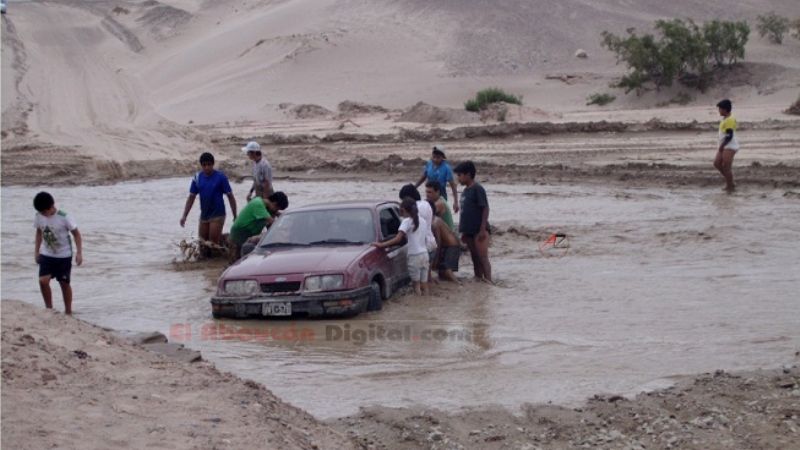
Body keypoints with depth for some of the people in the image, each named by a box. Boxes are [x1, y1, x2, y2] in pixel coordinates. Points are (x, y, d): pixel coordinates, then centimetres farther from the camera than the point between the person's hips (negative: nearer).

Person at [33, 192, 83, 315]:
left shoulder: (64, 217, -19)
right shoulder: (38, 217, -7)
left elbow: (76, 234, -10)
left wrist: (79, 253, -15)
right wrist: (36, 251, 10)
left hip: (64, 255, -3)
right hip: (46, 255, 3)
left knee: (64, 283, 5)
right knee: (43, 281, -12)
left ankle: (68, 311, 20)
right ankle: (49, 308, 4)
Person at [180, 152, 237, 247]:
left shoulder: (220, 177, -11)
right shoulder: (197, 178, 1)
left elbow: (230, 197, -7)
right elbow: (191, 198, 7)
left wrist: (235, 216, -8)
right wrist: (184, 216, 2)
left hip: (217, 215, -5)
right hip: (204, 215, 5)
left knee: (213, 243, -8)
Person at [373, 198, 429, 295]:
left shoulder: (407, 221, -8)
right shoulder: (422, 220, 12)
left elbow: (398, 239, -18)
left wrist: (381, 245, -20)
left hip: (414, 256, -6)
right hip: (424, 254, 6)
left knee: (416, 284, 3)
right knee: (424, 285, 8)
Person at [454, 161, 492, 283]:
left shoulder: (477, 189, -11)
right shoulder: (466, 190, 14)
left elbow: (485, 209, -15)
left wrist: (483, 229, -20)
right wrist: (463, 231, 19)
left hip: (479, 230, -8)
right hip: (469, 231, 8)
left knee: (483, 257, -10)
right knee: (475, 258, 12)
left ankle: (488, 281, -10)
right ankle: (478, 279, 18)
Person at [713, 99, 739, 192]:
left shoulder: (729, 120, -18)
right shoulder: (724, 119, 13)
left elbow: (729, 136, -23)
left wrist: (722, 146, -18)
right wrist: (721, 146, 16)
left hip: (730, 146, -11)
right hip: (724, 146, 11)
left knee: (726, 166, -8)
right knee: (717, 163, 11)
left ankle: (730, 187, 3)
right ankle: (729, 183, 20)